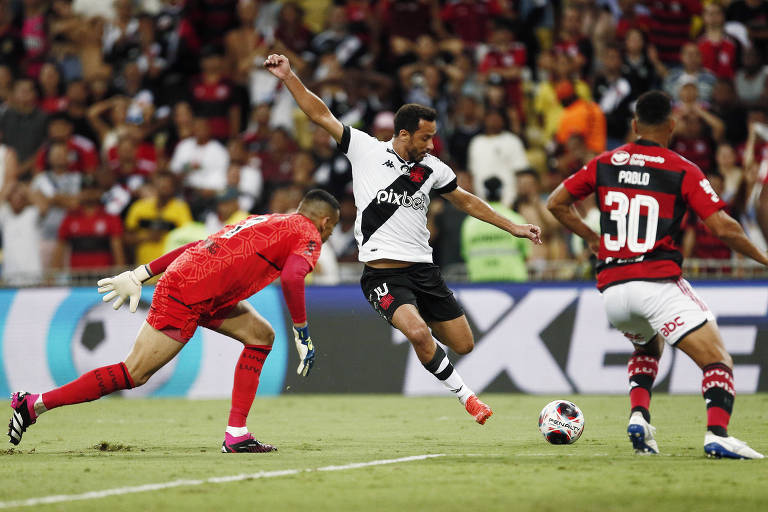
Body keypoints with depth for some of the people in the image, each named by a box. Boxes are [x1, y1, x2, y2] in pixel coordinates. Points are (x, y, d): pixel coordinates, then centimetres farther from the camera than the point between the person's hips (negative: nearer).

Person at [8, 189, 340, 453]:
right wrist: (302, 334, -14)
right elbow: (292, 278, -21)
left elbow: (199, 247, 22)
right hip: (185, 300, -9)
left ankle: (237, 435, 9)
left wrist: (141, 274, 22)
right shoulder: (309, 236, 1)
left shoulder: (267, 223, 25)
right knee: (133, 375, -6)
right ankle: (34, 405, 1)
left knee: (261, 336, 12)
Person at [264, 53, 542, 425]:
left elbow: (466, 201, 22)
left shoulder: (432, 168, 8)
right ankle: (464, 395, -10)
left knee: (463, 344, 6)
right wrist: (289, 77, -10)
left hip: (423, 269, 5)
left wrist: (512, 227, 22)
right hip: (382, 273, -5)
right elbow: (321, 116, -2)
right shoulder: (365, 149, -3)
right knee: (418, 333, -29)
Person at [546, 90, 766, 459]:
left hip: (611, 289, 5)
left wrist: (592, 238, 28)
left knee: (649, 346, 33)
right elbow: (722, 228, -7)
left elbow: (556, 203, 18)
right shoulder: (682, 170, -1)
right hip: (658, 283, -5)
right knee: (717, 360, -5)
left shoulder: (605, 163, 11)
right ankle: (717, 433, -30)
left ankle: (638, 415, 9)